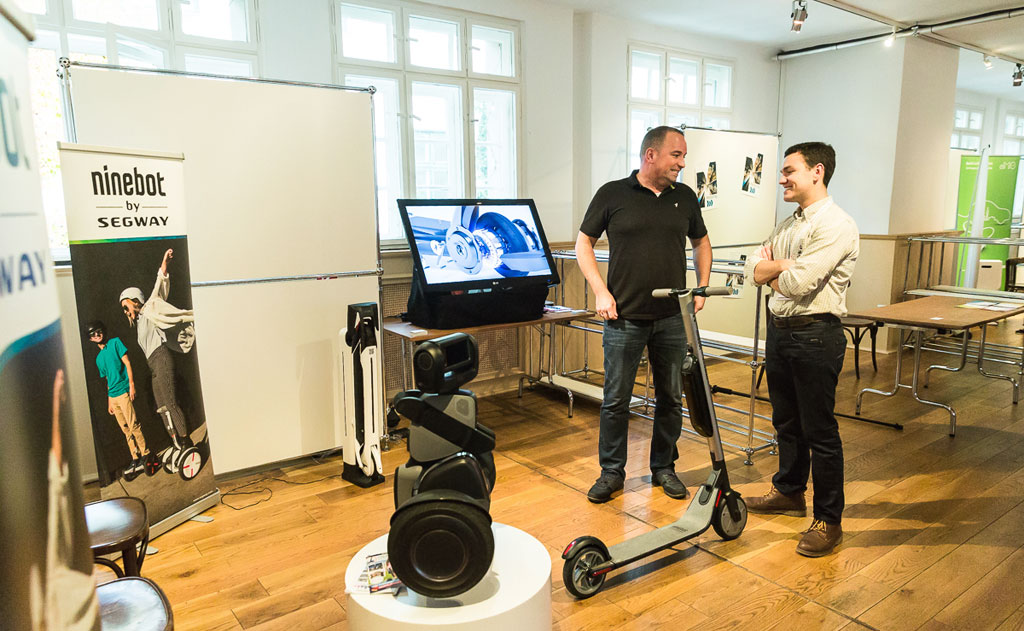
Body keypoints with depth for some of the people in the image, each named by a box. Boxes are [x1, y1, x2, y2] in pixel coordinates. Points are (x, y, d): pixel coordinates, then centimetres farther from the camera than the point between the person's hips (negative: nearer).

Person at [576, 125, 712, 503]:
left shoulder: (685, 197, 10)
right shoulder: (613, 195, -1)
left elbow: (701, 242, 22)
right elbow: (583, 244, 2)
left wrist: (702, 287, 11)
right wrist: (601, 292, -7)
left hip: (672, 319, 4)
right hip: (624, 317, -3)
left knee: (671, 398, 11)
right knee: (616, 400, 3)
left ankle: (664, 468, 28)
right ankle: (612, 472, 19)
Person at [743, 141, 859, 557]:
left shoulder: (836, 225, -15)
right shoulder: (790, 224, 14)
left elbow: (797, 284, -23)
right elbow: (754, 266, 5)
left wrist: (770, 270, -4)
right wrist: (786, 265, -13)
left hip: (815, 335, -9)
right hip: (779, 330, 9)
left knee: (819, 431, 0)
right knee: (786, 421, 20)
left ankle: (829, 521, 14)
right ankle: (790, 492, 38)